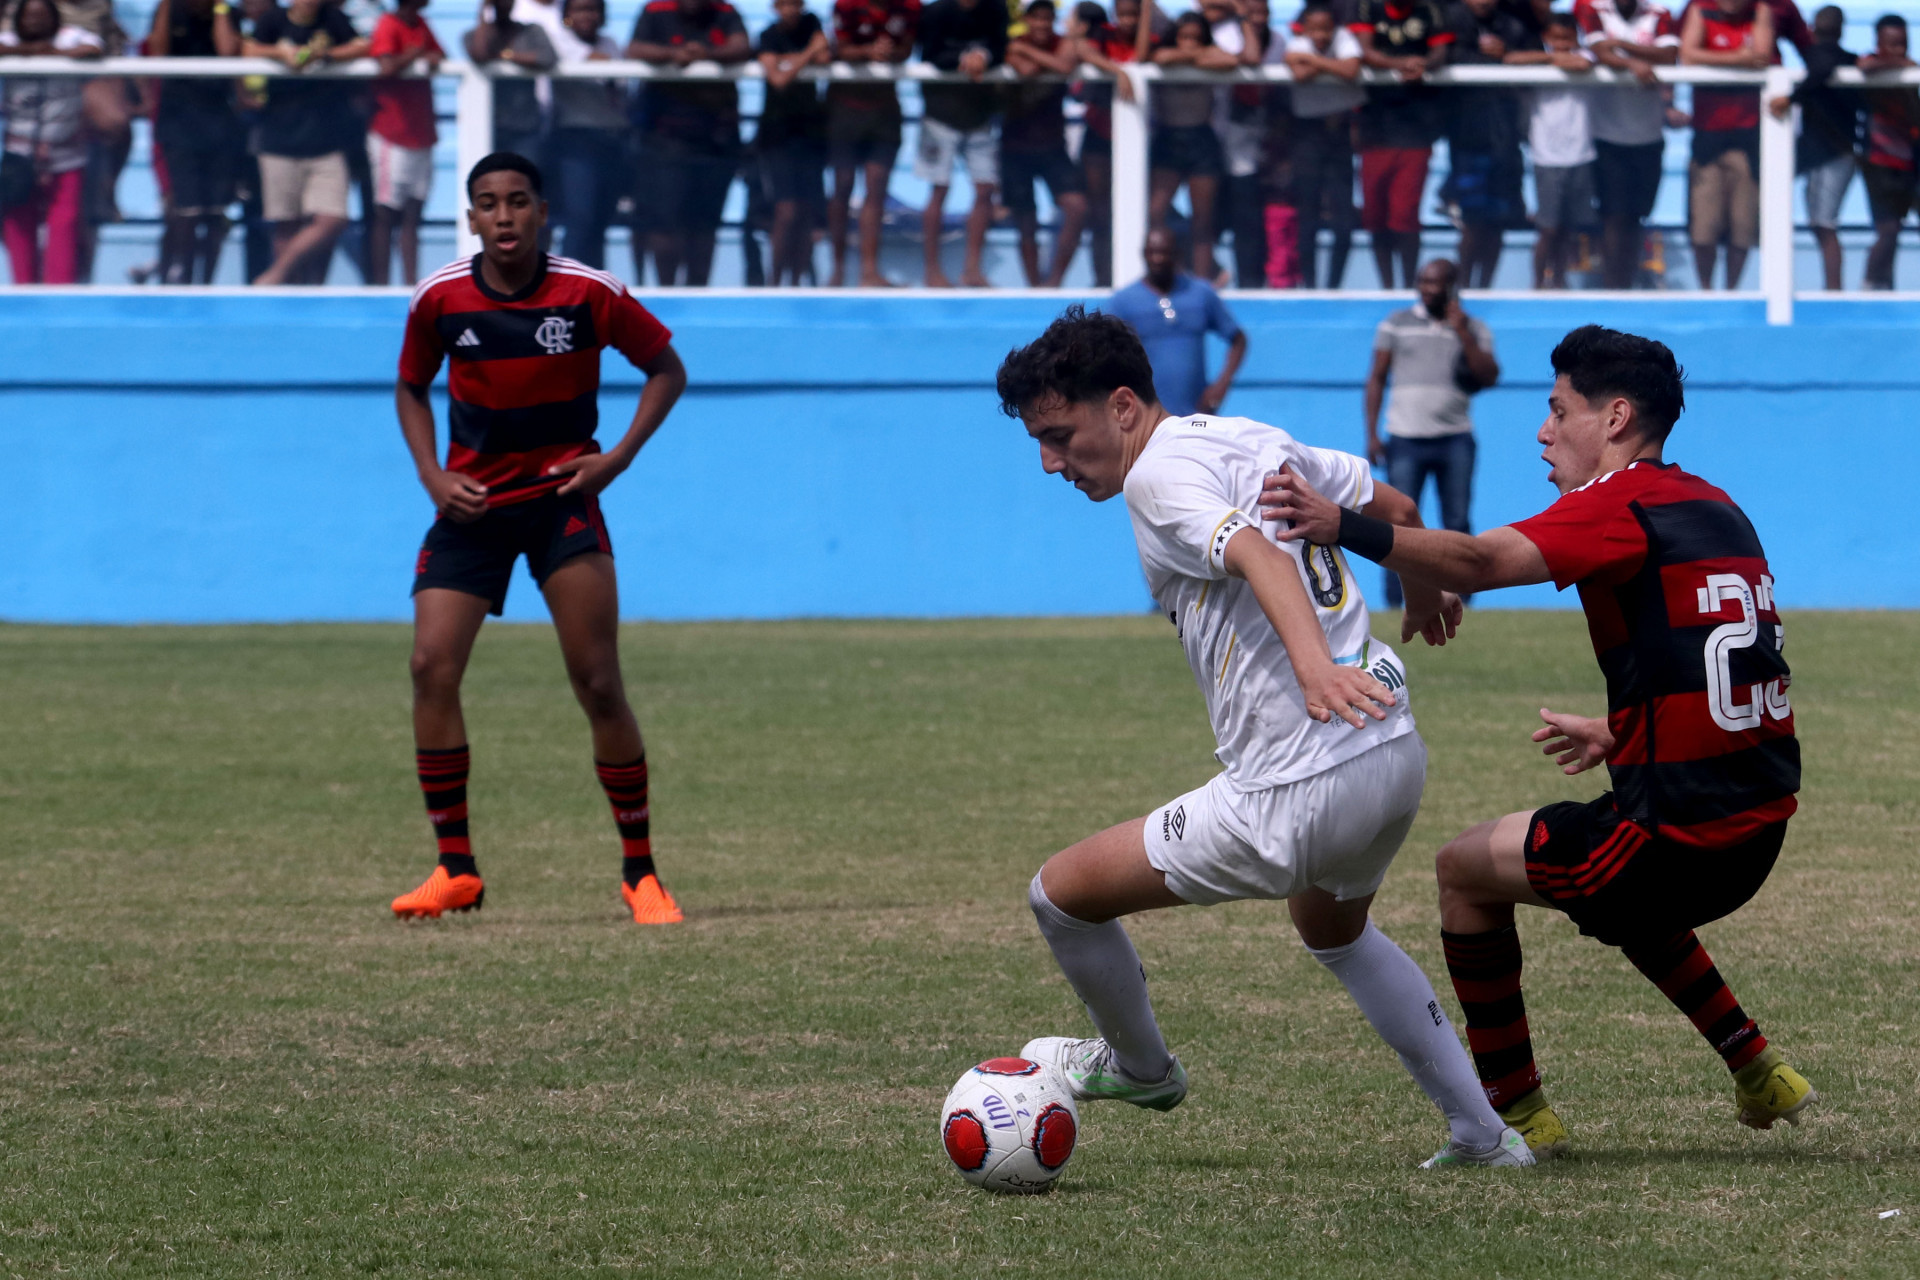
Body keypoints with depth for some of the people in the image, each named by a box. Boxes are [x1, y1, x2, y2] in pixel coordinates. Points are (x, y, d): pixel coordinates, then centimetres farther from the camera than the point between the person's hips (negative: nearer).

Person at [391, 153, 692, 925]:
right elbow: (411, 389, 13)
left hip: (562, 496, -2)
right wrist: (432, 475, -3)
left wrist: (618, 458, -9)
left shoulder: (589, 294, -10)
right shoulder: (439, 298, -4)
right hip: (473, 503, 2)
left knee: (598, 683, -8)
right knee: (432, 665, -12)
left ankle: (640, 871, 4)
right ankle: (456, 868, -2)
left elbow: (667, 371, 3)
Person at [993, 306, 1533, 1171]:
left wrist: (1314, 664, -47)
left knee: (1061, 892, 5)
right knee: (1334, 931, 37)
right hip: (1397, 753, 9)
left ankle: (1138, 1066, 31)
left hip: (1297, 795, -9)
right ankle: (1482, 1133, 33)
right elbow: (1394, 509, 27)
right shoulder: (1251, 440, 14)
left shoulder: (1160, 473, -11)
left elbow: (1258, 553, -30)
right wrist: (1424, 593, 47)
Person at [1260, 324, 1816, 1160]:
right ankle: (1759, 1075, 36)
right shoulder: (1714, 509, 15)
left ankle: (1517, 1114, 13)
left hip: (1680, 831, -9)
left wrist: (1342, 527, -37)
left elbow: (1479, 563, -27)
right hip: (1759, 826, 9)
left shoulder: (1621, 504, -12)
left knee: (1466, 869, 10)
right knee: (1625, 902, 39)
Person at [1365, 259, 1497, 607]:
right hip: (1406, 439, 0)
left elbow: (1489, 377, -2)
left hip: (1455, 441, 1)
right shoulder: (1397, 324, 10)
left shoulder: (1474, 329, 10)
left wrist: (1462, 334, -10)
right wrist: (1372, 434, 2)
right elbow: (1377, 378, 10)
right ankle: (1395, 605, -4)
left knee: (1458, 524, -2)